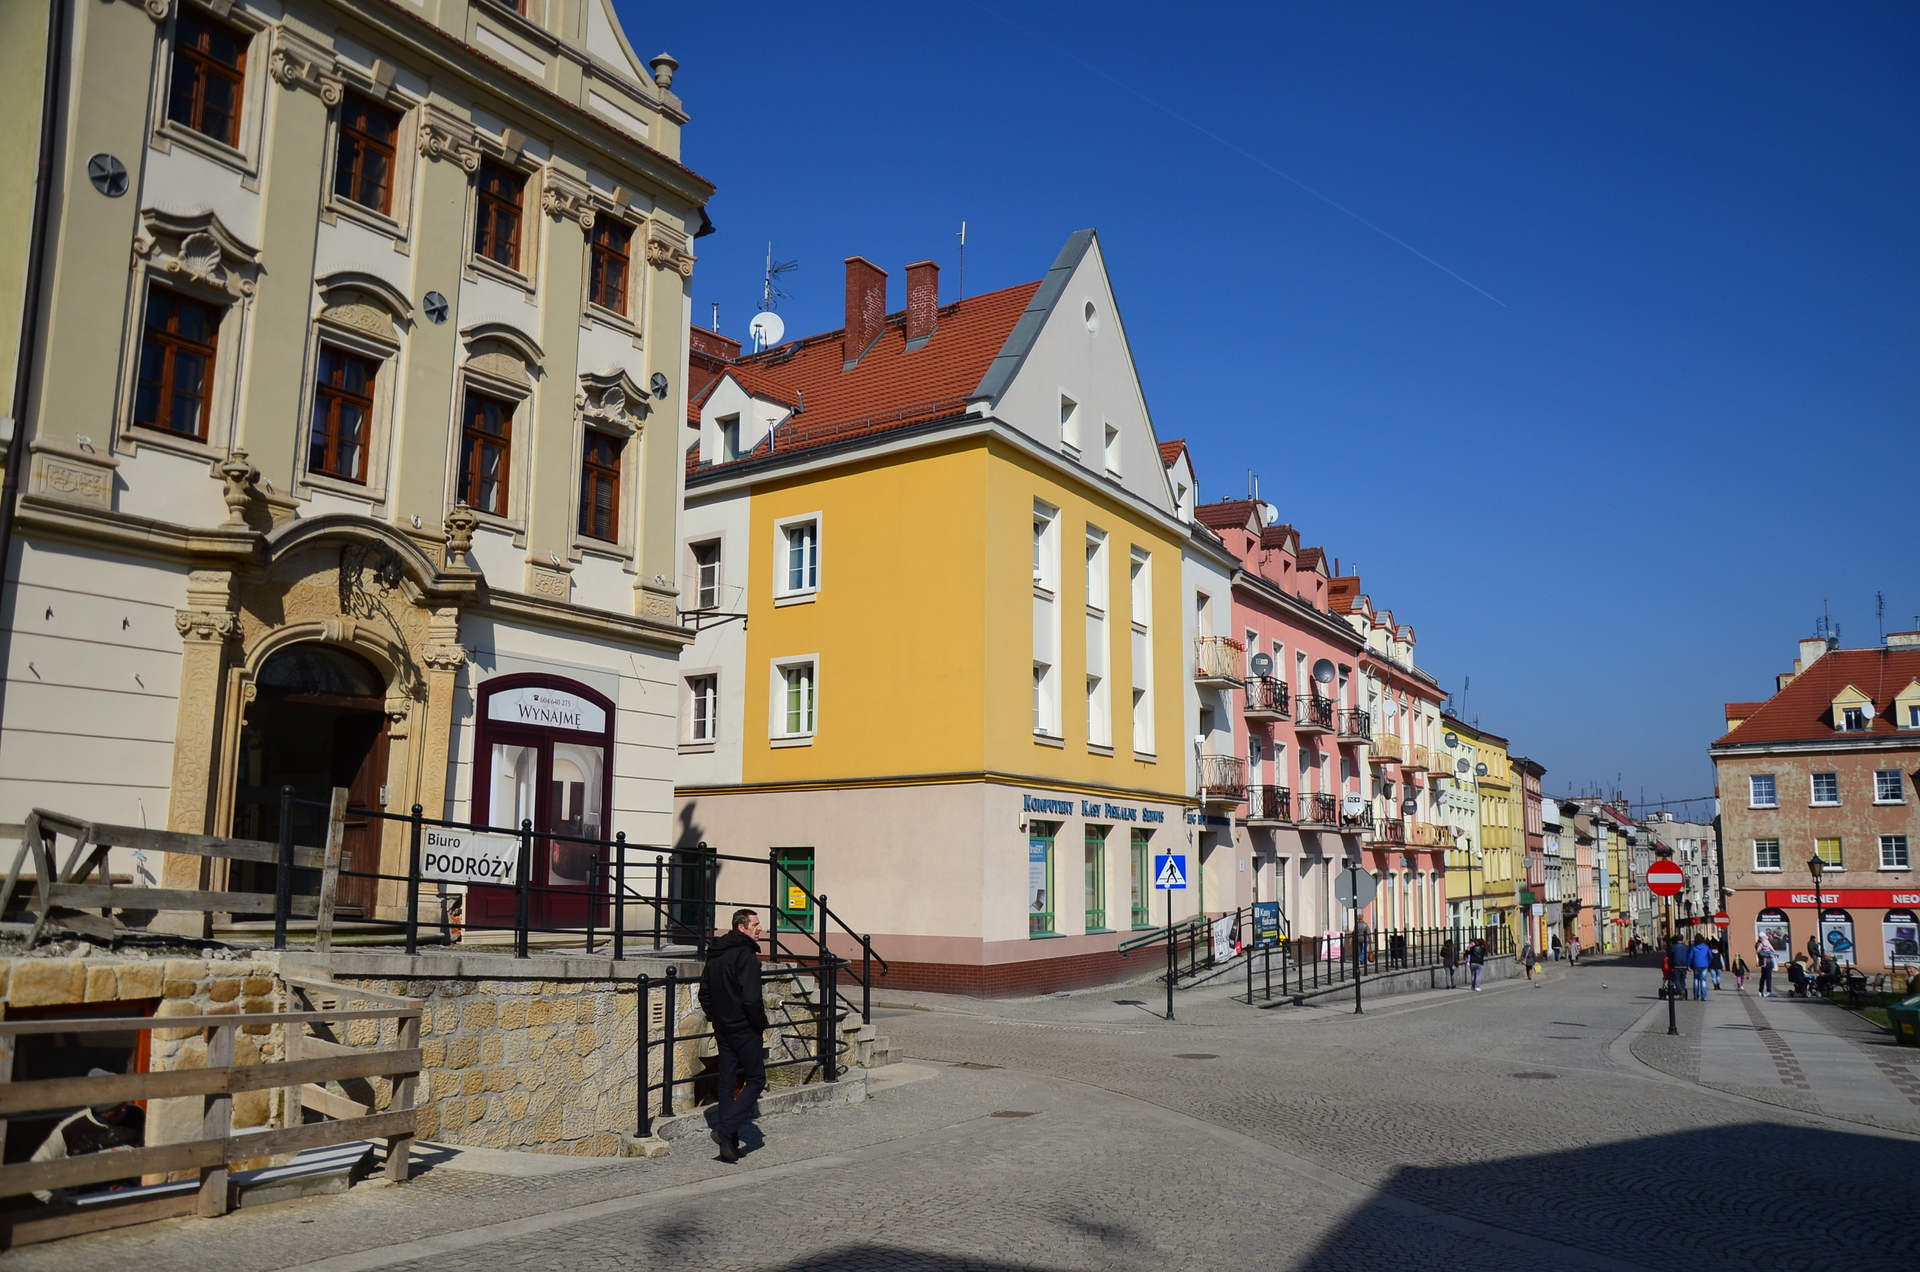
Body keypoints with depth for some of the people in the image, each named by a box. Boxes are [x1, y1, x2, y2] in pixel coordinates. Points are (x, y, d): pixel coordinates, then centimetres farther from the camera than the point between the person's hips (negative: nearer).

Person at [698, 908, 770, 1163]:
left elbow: (704, 993, 16)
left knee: (728, 1083, 11)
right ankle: (725, 1129, -12)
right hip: (744, 1028, -8)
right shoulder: (745, 955, -17)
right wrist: (761, 1024, -9)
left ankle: (729, 1145, 13)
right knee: (756, 1080, 2)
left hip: (723, 1028, 8)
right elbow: (751, 998, -23)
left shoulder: (714, 955, 11)